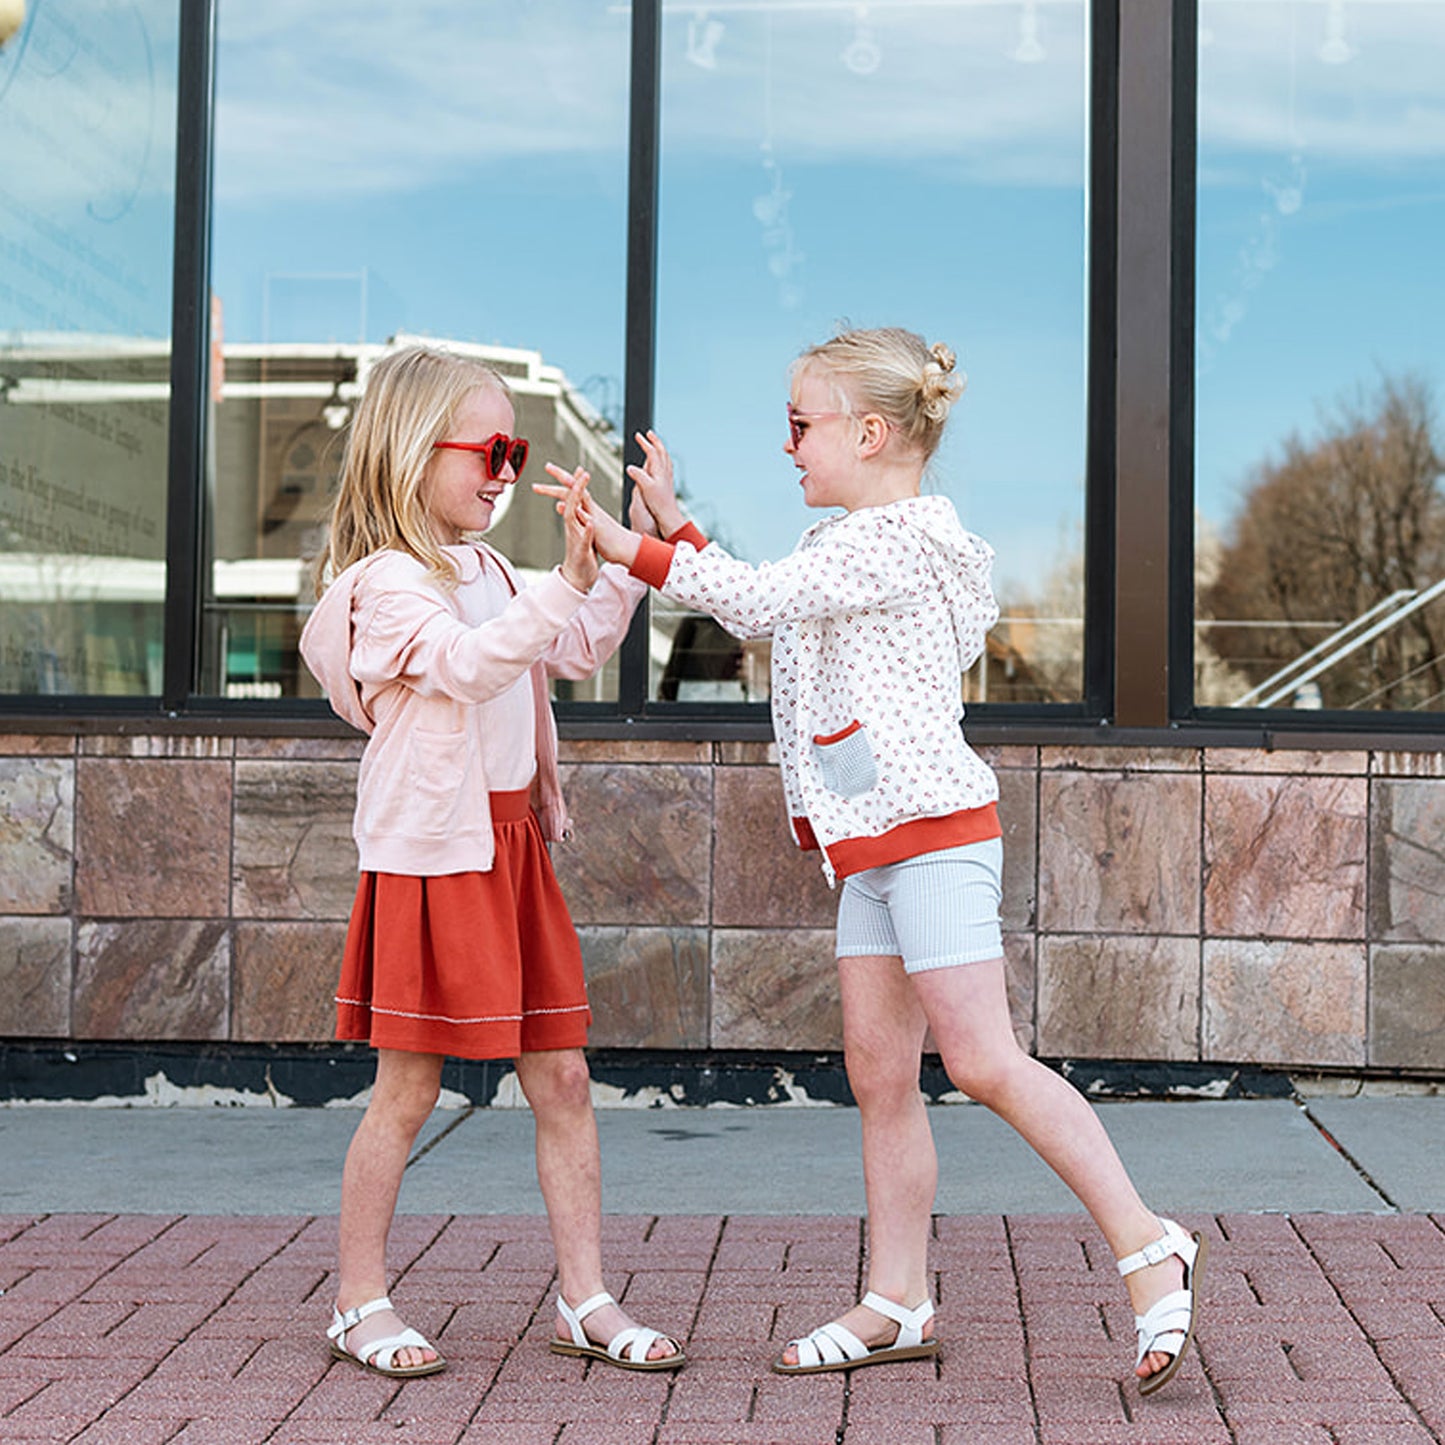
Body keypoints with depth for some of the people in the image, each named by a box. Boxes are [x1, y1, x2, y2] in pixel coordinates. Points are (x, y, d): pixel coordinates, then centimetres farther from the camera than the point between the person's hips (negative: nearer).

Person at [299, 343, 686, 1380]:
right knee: (407, 1091, 0)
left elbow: (576, 652, 24)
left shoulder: (489, 570, 15)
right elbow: (466, 665, -29)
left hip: (514, 846, 8)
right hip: (431, 855, -8)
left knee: (562, 1077, 6)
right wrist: (568, 582, -38)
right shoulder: (388, 581, -12)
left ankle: (586, 1301, 13)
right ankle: (361, 1305, 14)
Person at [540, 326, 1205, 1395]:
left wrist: (635, 551, -15)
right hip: (872, 844, 10)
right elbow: (757, 615, 28)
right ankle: (898, 1305, 13)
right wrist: (674, 523, 26)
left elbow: (760, 597, -19)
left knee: (984, 1060, -13)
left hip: (932, 828, -10)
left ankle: (1147, 1248, -6)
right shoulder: (860, 545, 21)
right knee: (879, 1074, 8)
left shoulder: (895, 536, -11)